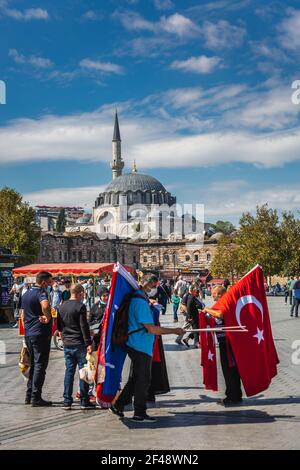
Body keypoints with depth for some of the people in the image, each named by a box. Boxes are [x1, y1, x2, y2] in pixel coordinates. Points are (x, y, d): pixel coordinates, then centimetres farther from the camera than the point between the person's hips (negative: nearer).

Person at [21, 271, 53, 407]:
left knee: (33, 364, 17)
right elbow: (45, 305, -36)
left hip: (29, 334, 9)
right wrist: (48, 317, -20)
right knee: (40, 365, -2)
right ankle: (36, 398, 0)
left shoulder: (26, 294, 16)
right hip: (40, 334, -9)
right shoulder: (41, 292, -13)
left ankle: (29, 395, 20)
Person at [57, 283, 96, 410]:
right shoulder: (80, 306, -12)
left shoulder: (62, 307, 9)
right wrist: (88, 343, -13)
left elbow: (58, 326, 16)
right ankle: (84, 402, 4)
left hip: (67, 344, 6)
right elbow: (84, 326, -15)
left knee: (69, 371, 10)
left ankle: (67, 402, 10)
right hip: (79, 344, -6)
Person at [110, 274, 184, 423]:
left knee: (136, 379, 18)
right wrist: (174, 331, -18)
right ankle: (140, 414, 9)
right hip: (141, 347, -10)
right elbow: (151, 329, -23)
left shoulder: (139, 299, 13)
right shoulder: (141, 302, -20)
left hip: (137, 347, 10)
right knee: (143, 381, 0)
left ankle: (118, 405, 25)